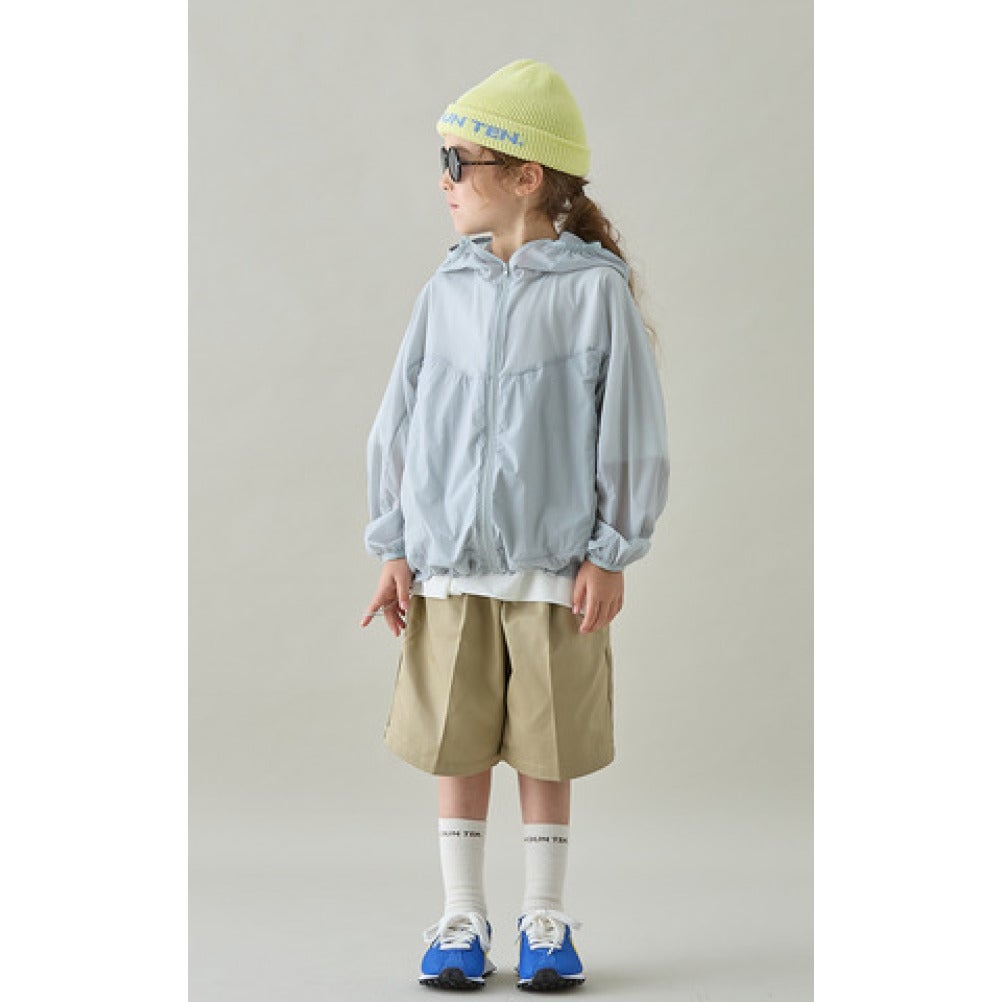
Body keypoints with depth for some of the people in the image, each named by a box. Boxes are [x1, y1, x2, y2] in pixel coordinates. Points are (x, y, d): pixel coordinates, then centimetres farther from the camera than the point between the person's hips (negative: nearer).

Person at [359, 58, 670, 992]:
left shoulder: (595, 288, -6)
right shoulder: (448, 288, 4)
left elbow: (631, 429, -3)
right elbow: (399, 422, 9)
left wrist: (610, 553, -5)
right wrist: (393, 548, 5)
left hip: (554, 565, -3)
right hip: (448, 564, 3)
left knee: (546, 747, 6)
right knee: (457, 745, 7)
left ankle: (545, 919, 21)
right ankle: (462, 918, 20)